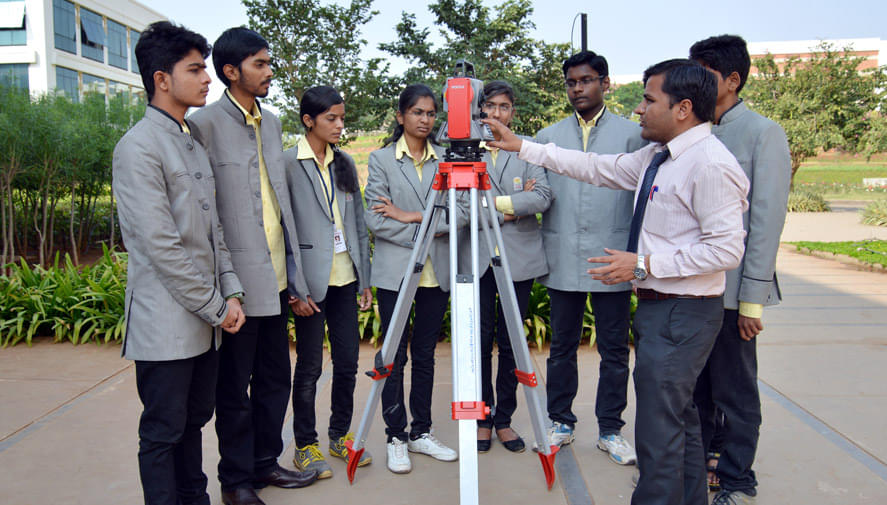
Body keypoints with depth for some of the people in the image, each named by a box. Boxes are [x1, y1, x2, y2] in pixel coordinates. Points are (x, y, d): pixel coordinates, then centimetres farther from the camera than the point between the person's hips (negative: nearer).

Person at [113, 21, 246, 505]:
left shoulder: (194, 143, 14)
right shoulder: (139, 147, -13)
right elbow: (161, 245, -18)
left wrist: (230, 292, 4)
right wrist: (215, 308, -13)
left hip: (205, 320, 8)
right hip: (167, 325, -8)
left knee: (194, 419, 19)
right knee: (163, 432, 5)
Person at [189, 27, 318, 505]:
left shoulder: (271, 122, 13)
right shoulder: (206, 124, -9)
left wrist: (297, 278, 13)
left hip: (274, 279, 7)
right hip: (237, 281, -7)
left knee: (275, 379, 16)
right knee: (235, 388, 7)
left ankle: (265, 462, 33)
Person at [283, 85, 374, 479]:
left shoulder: (344, 163, 12)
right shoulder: (288, 163, -5)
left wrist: (364, 278, 11)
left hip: (345, 277, 5)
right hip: (311, 279, -5)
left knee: (348, 361, 9)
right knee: (310, 366, 3)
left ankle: (340, 435, 27)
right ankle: (305, 445, 20)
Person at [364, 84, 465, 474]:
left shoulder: (445, 159, 9)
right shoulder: (381, 159, 2)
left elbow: (459, 213, -2)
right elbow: (375, 219, -7)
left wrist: (413, 216, -13)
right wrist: (425, 232, -12)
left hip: (436, 271, 3)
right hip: (395, 270, -3)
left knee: (425, 355, 11)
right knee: (395, 357, 2)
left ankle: (421, 432, 23)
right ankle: (396, 438, 15)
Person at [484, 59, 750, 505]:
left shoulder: (711, 164, -18)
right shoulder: (657, 155, 11)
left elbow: (727, 248, -22)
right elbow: (600, 168, 14)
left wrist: (645, 264, -20)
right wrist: (523, 147, 12)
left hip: (683, 313, -10)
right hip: (658, 305, 10)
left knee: (659, 427, -3)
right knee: (679, 418, 20)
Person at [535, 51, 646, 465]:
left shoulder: (631, 134, 5)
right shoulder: (548, 137, 10)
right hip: (563, 260, 2)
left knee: (614, 350, 6)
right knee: (562, 348, 10)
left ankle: (610, 429, 20)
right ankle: (560, 423, 25)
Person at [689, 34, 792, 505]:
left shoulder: (763, 133, -6)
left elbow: (767, 220, -11)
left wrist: (752, 299, -14)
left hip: (730, 288, -6)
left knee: (735, 391, 6)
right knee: (693, 386, 16)